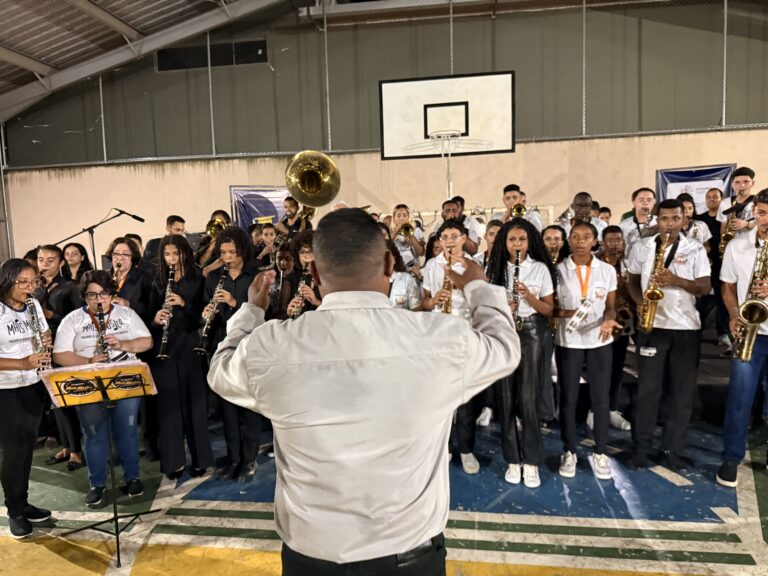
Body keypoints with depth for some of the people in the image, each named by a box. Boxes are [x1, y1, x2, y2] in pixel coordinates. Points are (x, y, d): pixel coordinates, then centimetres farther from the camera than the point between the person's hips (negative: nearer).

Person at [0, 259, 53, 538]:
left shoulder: (33, 305, 0)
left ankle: (23, 503, 28)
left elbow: (45, 335, 10)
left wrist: (46, 343, -12)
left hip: (33, 386, 5)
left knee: (27, 446, 13)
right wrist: (23, 363, -32)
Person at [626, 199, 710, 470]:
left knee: (683, 391, 6)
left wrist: (675, 280, -20)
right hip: (652, 325, 0)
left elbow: (705, 287, -4)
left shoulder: (695, 249, 1)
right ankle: (640, 447, 14)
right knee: (647, 388, 2)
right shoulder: (641, 247, 3)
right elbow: (632, 281, 10)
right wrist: (639, 302, -9)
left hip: (687, 327, 1)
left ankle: (671, 449, 18)